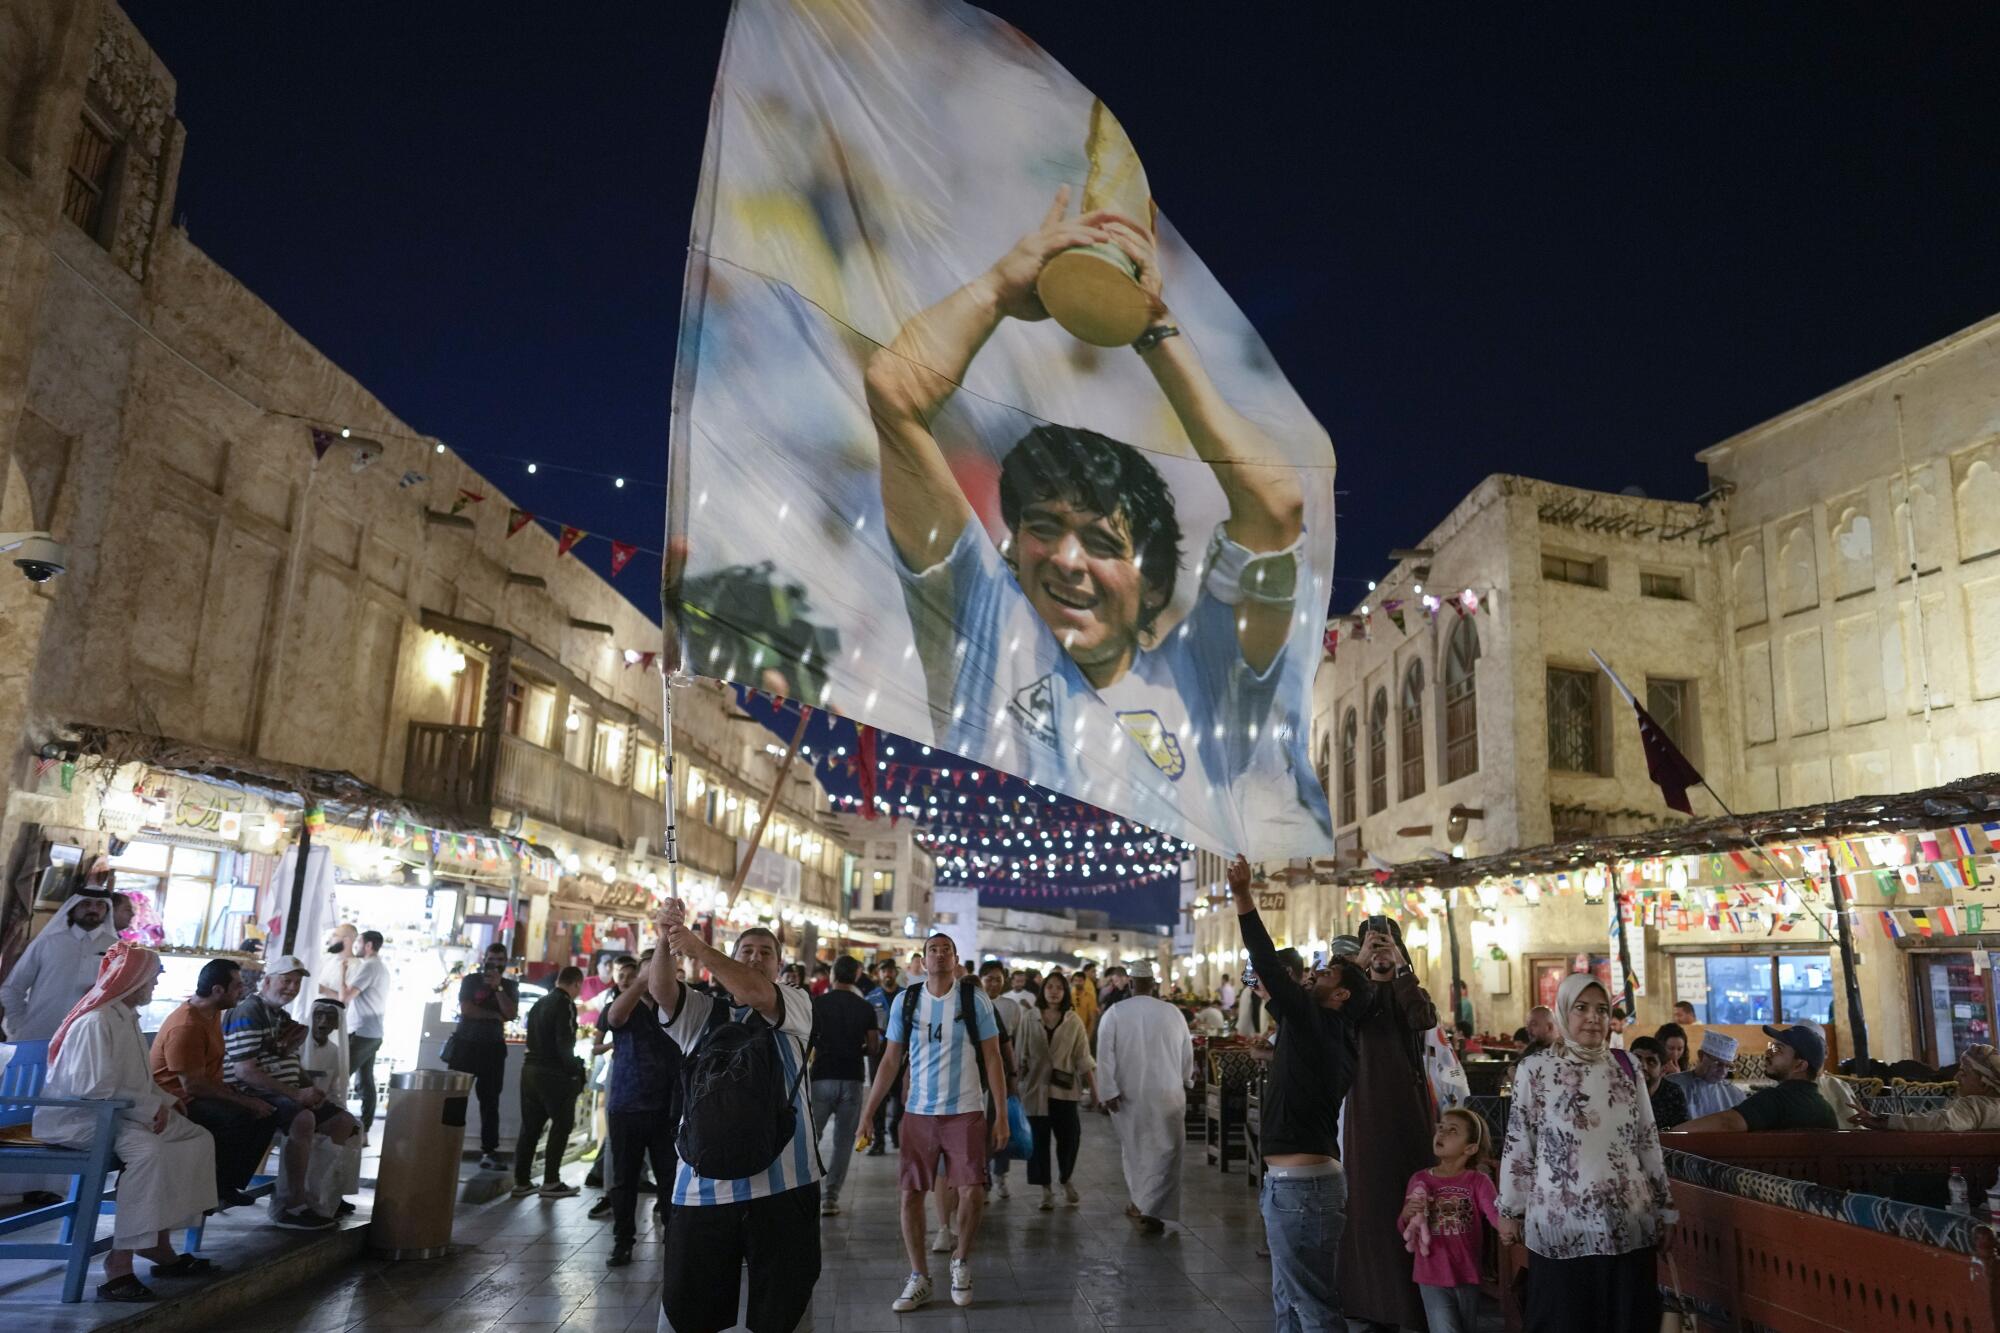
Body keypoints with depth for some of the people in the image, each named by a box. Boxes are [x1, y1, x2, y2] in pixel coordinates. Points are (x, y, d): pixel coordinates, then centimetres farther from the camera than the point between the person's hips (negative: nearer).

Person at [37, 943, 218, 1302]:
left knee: (197, 1139, 3)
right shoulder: (95, 1021, -18)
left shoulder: (126, 1017, 12)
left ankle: (160, 1246, 1)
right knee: (147, 1150, -35)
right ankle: (118, 1267, -32)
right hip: (79, 1118, -10)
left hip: (119, 1114, 10)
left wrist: (163, 1102, 2)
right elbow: (95, 1088, -25)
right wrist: (150, 1108, -20)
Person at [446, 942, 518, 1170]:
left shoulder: (510, 986, 8)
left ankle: (489, 1151, -1)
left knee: (490, 1101, 0)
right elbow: (466, 1008, -10)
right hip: (465, 1044, -1)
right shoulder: (471, 980, 4)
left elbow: (511, 1013, -7)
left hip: (492, 1048, 1)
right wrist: (495, 1016, -9)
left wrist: (498, 987, -12)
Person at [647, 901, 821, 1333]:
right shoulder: (700, 1012, 16)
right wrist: (667, 939, -23)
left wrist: (698, 946, -20)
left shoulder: (796, 1005, 7)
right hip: (703, 1187, 2)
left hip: (782, 1184, -2)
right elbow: (661, 987, -4)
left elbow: (756, 994, -15)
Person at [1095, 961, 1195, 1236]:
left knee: (1133, 1149, 16)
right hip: (1167, 1094, 0)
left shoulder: (1114, 1013, -6)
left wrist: (1107, 1093, -8)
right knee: (1164, 1152, 5)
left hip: (1129, 1096, 1)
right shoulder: (1173, 1012, -3)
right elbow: (1187, 1054, 7)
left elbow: (1105, 1056, -11)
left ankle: (1142, 1204, 23)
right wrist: (1185, 1082, 23)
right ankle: (1151, 1210, -4)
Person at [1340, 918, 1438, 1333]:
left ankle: (1410, 1295, 5)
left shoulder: (1411, 992, 7)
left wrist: (1400, 965, -24)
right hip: (1366, 1105, 0)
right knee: (1368, 1194, 1)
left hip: (1408, 1104, 0)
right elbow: (1339, 1015, -16)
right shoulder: (1357, 992, 7)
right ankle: (1367, 1295, 9)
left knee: (1409, 1193, -3)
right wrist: (1360, 963, -28)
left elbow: (1426, 1019, -16)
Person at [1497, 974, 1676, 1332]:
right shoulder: (1535, 1069, -5)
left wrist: (1664, 1208, 13)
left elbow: (1648, 1141, 11)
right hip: (1561, 1224, -3)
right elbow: (1518, 1145, 0)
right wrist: (1510, 1211, 3)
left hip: (1627, 1223, 3)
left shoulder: (1625, 1066, 5)